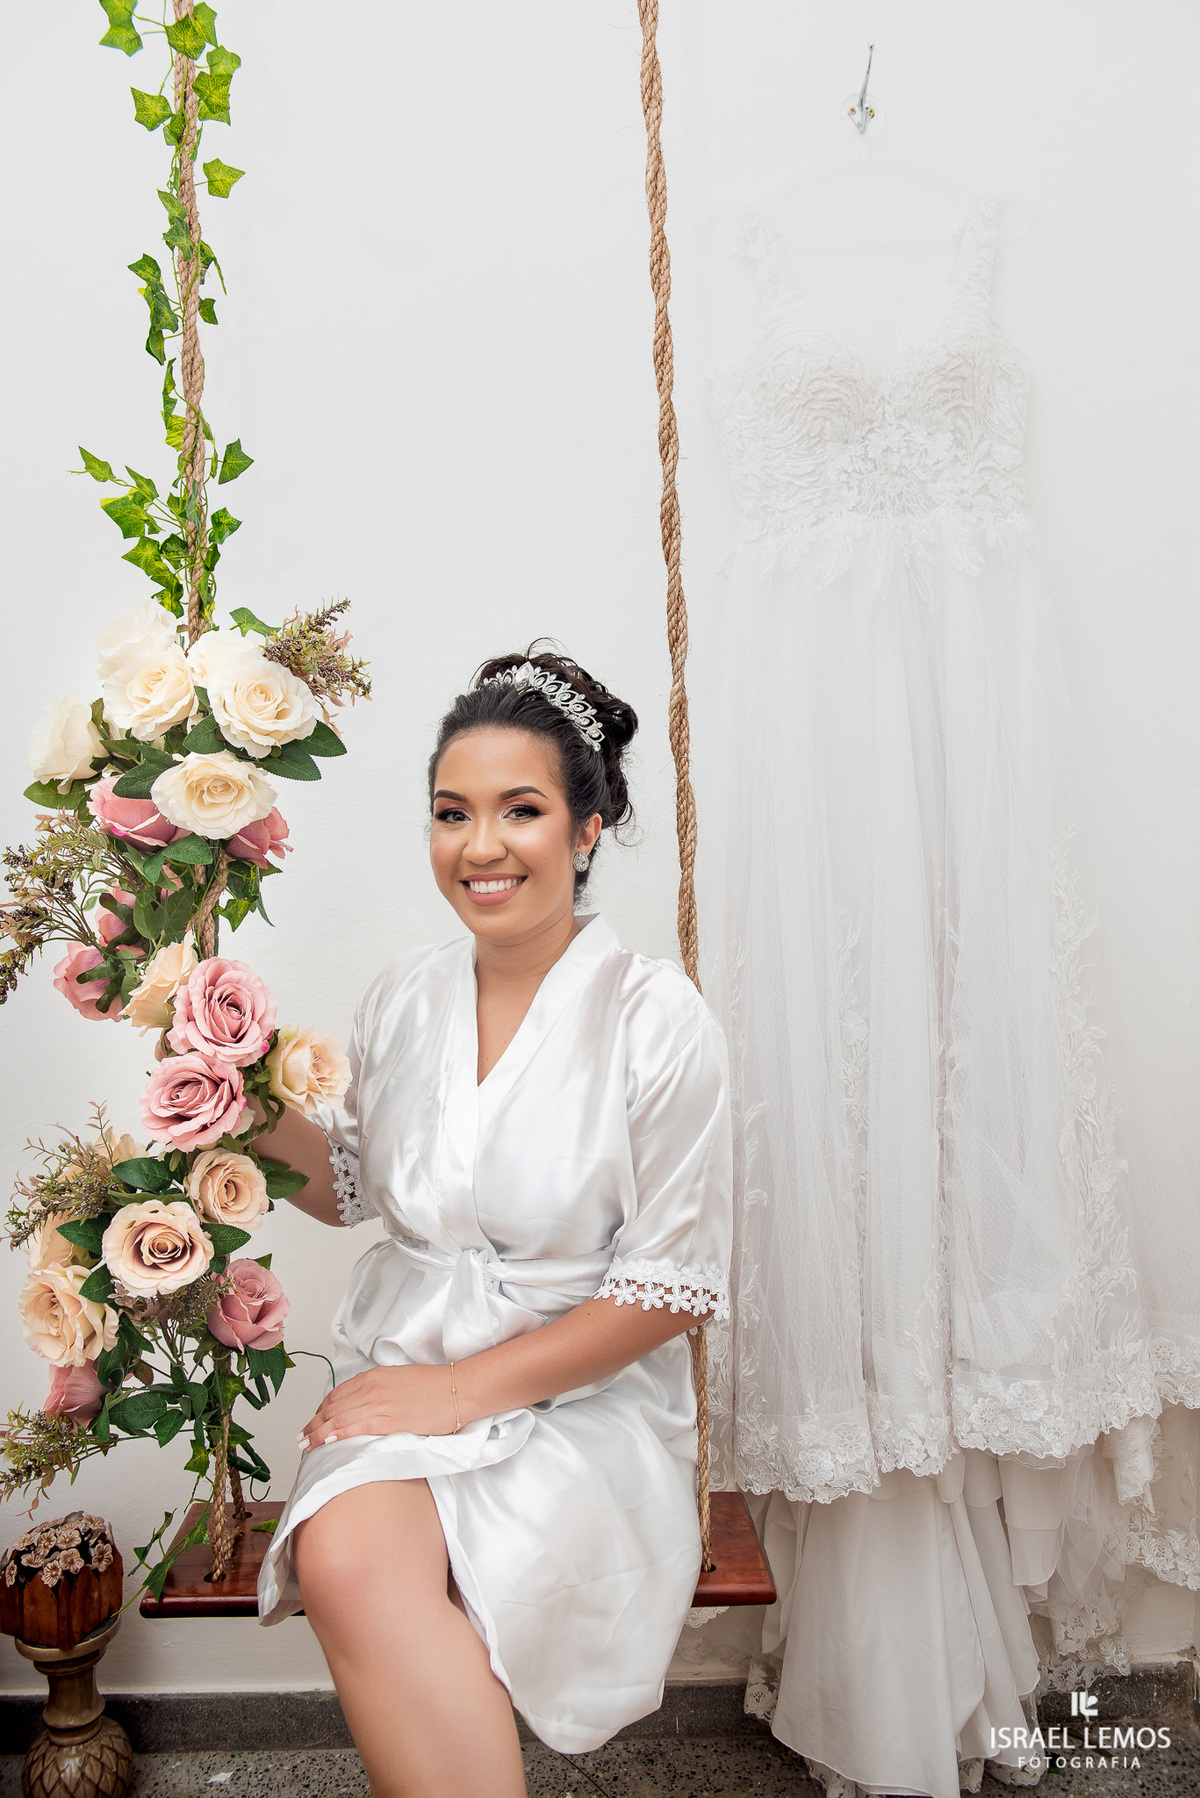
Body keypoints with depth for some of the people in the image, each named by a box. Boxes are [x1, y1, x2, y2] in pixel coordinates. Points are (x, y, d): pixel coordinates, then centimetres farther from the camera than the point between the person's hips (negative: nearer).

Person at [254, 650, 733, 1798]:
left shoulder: (652, 1015, -10)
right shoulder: (403, 996, 5)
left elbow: (674, 1287, -9)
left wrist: (467, 1388, -13)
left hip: (579, 1398, -3)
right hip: (402, 1372, 4)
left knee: (365, 1579, -27)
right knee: (343, 1556, -27)